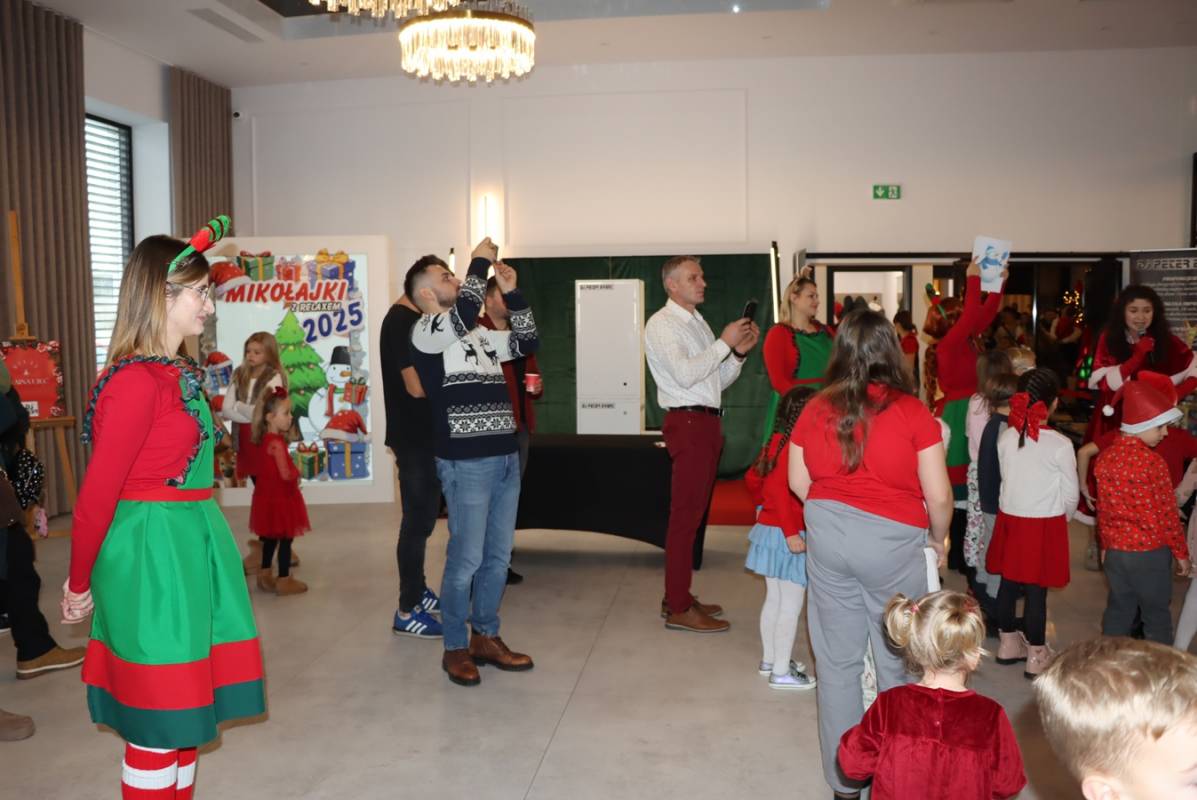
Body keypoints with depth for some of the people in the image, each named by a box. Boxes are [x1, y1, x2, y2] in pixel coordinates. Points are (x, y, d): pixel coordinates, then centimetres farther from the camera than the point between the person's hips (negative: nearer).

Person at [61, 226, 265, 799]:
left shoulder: (179, 375, 9)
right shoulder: (136, 381, -18)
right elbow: (97, 493, -15)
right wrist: (79, 585, -5)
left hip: (191, 546, 9)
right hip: (151, 554, -9)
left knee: (187, 707, 18)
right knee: (158, 721, 4)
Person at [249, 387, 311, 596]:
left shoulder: (263, 440, 5)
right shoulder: (277, 443, -22)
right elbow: (285, 474, -26)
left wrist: (292, 473, 9)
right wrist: (296, 473, -5)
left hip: (267, 494, 9)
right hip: (280, 495, -9)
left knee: (270, 537, 18)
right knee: (285, 539, 1)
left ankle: (265, 575, 27)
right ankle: (283, 580, 7)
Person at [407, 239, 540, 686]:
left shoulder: (480, 335, 18)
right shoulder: (425, 331, -5)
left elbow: (528, 341, 22)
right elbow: (464, 313, -23)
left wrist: (512, 293, 13)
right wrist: (480, 262, -10)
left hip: (506, 457, 7)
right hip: (466, 462, -7)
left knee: (498, 557, 12)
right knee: (466, 559, -3)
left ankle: (486, 638, 24)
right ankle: (455, 648, 12)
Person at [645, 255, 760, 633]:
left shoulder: (698, 323, 20)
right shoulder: (662, 324, -7)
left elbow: (718, 381, 20)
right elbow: (685, 374, -20)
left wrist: (739, 352, 5)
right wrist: (725, 343, -15)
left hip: (707, 423, 9)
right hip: (688, 423, -9)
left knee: (693, 512, 13)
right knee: (685, 515, -8)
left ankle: (677, 596, 22)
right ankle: (678, 610, -2)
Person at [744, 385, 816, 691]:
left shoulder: (776, 442, 7)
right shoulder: (794, 448, -22)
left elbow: (752, 477, 18)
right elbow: (781, 490, -29)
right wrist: (791, 532, -27)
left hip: (769, 528, 10)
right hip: (788, 535, -10)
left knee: (773, 600, 19)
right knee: (791, 605, 1)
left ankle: (770, 659, 31)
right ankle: (781, 672, 9)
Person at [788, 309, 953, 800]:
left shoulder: (815, 409, -1)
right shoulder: (911, 411, -11)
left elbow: (798, 482, 7)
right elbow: (938, 496, -8)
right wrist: (938, 539, 10)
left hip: (827, 538, 3)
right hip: (892, 543, -3)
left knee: (837, 662, 13)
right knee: (896, 665, 14)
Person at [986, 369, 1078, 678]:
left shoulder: (1006, 438, -6)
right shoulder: (1060, 444, -16)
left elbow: (1006, 480, 3)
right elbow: (1071, 494, -7)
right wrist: (1062, 518, 12)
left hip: (1010, 519, 4)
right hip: (1045, 525, -4)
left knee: (1008, 583, 15)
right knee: (1036, 590, 5)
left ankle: (1008, 643, 32)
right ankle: (1036, 656, 18)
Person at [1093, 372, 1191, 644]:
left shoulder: (1105, 457, -1)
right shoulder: (1153, 462, -19)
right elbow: (1167, 514, -12)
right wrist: (1181, 552, 0)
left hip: (1116, 550, 5)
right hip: (1151, 552, -5)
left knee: (1118, 610, 15)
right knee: (1157, 615, 10)